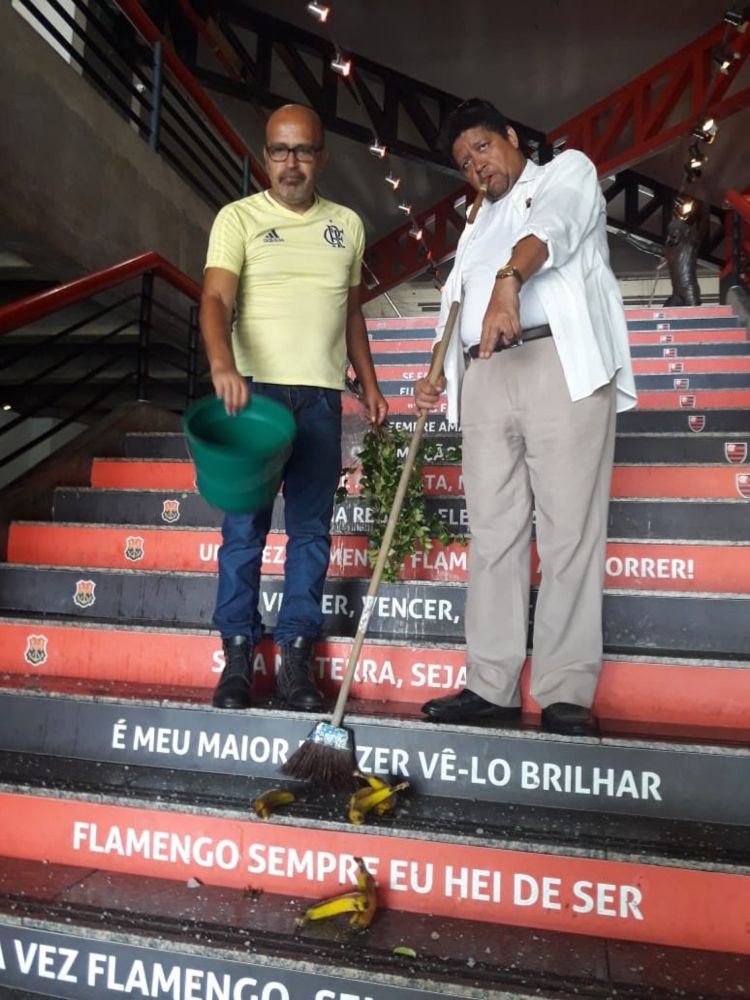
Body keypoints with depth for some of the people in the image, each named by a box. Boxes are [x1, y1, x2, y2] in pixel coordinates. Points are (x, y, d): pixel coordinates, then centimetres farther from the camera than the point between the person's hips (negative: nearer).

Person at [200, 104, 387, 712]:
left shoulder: (347, 224, 16)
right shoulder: (239, 218, 3)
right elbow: (216, 299, -11)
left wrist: (370, 384, 15)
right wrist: (223, 365, -30)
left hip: (321, 395, 3)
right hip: (256, 388, -3)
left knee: (312, 528, 2)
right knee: (245, 524, -1)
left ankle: (296, 656, 11)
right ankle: (238, 653, 10)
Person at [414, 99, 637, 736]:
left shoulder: (567, 171, 16)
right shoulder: (477, 230, 33)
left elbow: (551, 226, -8)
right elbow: (457, 309, 26)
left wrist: (508, 280, -28)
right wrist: (438, 376, 8)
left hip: (563, 363, -5)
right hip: (486, 377, 6)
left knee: (570, 530, -10)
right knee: (493, 532, 0)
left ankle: (566, 693, -5)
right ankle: (491, 686, 4)